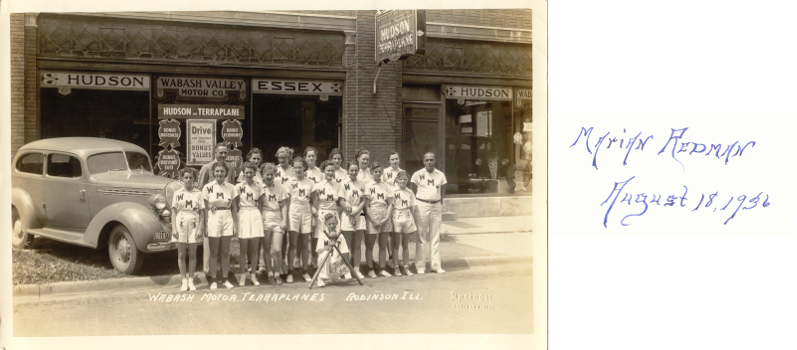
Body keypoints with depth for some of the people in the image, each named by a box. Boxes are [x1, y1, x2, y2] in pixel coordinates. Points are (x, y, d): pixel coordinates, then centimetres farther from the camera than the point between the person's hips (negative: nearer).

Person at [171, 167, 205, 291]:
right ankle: (184, 281, 8)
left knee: (192, 254, 3)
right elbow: (174, 212, 5)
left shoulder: (198, 193, 4)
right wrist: (174, 228, -3)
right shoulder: (177, 193, 5)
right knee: (181, 255, 2)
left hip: (194, 224, 0)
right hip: (181, 224, 0)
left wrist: (200, 228, -3)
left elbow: (202, 212, 4)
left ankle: (191, 281, 11)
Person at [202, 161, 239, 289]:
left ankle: (225, 279, 15)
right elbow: (206, 208, 1)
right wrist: (206, 225, -5)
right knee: (214, 252, 3)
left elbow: (234, 207, 8)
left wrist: (236, 224, 3)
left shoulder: (231, 188, 5)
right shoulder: (208, 187, 0)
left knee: (225, 252, 6)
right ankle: (213, 280, 11)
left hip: (227, 219, 2)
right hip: (213, 219, -2)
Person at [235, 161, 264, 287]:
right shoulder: (239, 187, 2)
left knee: (255, 249, 3)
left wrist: (260, 217, 4)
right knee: (243, 249, -1)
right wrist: (237, 217, -2)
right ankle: (242, 276, 6)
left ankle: (253, 275, 11)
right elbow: (236, 205, 6)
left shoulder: (259, 187, 9)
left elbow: (259, 204, 13)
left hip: (255, 216, 2)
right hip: (243, 216, -2)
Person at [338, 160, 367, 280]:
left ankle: (356, 269, 10)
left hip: (359, 215, 3)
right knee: (348, 245, 0)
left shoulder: (361, 184, 9)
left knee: (357, 245, 6)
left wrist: (356, 211, -10)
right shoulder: (344, 183, -2)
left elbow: (363, 201, 7)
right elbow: (341, 201, -5)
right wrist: (350, 213, -12)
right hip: (347, 216, -3)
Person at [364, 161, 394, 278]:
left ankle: (382, 269, 13)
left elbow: (390, 204, 8)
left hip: (385, 217, 3)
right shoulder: (368, 186, 0)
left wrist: (386, 217, -7)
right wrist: (373, 220, -12)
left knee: (383, 245, 7)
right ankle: (370, 270, 6)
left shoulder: (387, 186, 9)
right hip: (372, 217, -3)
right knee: (370, 245, 0)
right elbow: (366, 206, -4)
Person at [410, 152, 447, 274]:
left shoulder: (440, 175, 7)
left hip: (436, 206, 3)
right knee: (421, 237, -1)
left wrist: (440, 207, 6)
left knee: (436, 237, 6)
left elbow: (442, 192, 13)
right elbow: (414, 191, 3)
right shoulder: (418, 174, -1)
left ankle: (436, 265, 12)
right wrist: (415, 207, -3)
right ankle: (420, 266, 4)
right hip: (422, 205, -3)